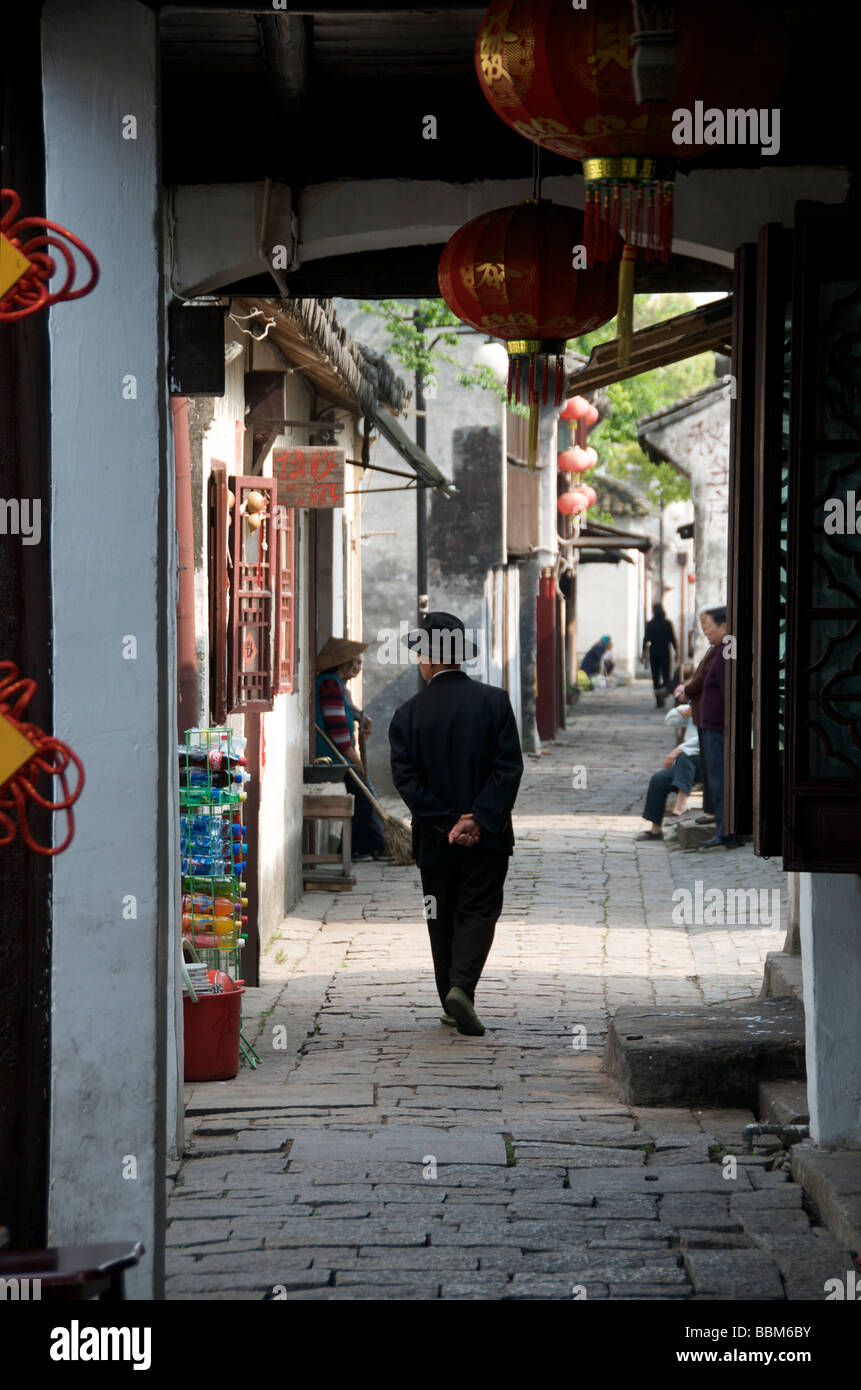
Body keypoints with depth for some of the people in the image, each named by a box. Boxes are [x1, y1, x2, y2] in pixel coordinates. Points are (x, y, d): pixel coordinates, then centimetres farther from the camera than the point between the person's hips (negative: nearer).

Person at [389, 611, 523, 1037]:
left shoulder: (408, 714, -4)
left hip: (435, 840, 1)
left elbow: (406, 778, -10)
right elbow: (509, 767, -10)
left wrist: (448, 823, -11)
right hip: (488, 838, -1)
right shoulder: (494, 701, -4)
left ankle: (451, 1001, 20)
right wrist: (478, 820, -12)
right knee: (478, 911, 4)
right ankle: (462, 987, -17)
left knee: (443, 918, 14)